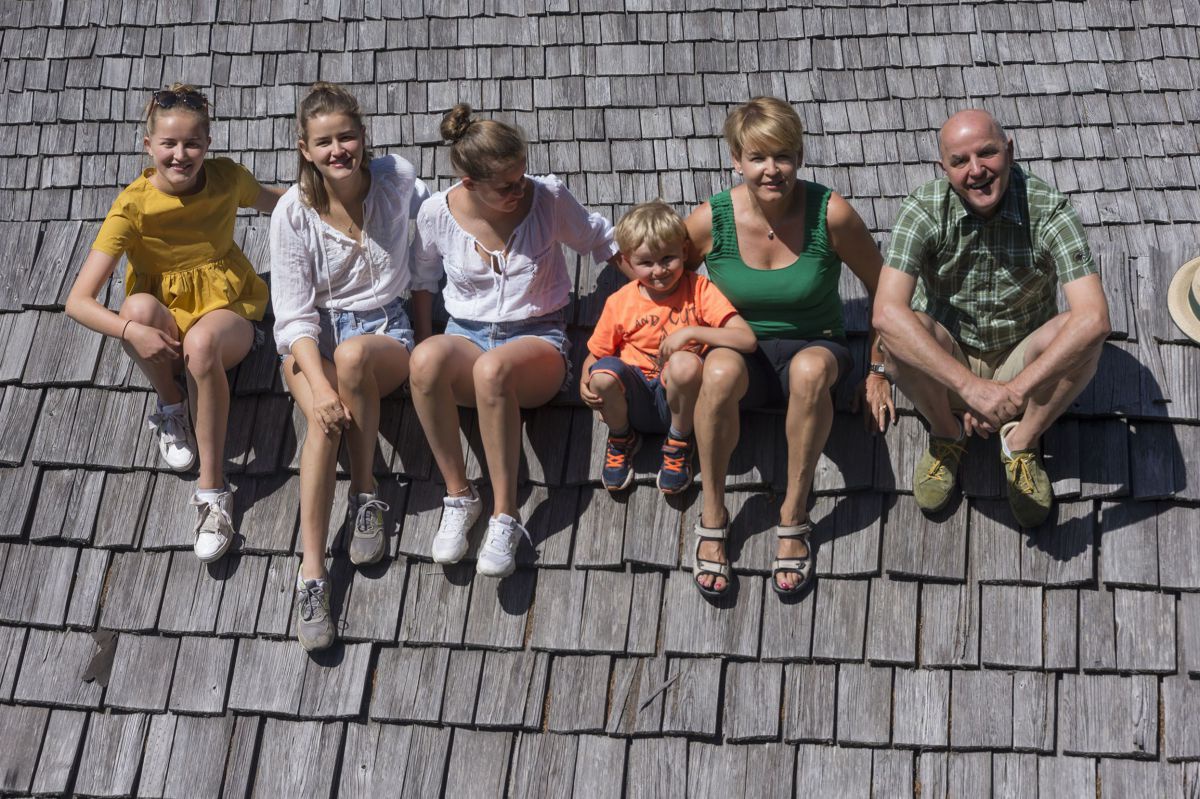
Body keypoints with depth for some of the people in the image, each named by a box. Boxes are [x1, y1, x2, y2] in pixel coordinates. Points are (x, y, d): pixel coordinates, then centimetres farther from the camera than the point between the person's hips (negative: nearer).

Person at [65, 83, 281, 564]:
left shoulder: (228, 179, -9)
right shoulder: (133, 206, -16)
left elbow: (271, 203, 19)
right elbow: (78, 302, -23)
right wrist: (131, 331, -39)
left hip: (225, 312, 0)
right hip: (164, 319, 0)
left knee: (201, 344, -39)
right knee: (140, 305, -38)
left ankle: (212, 490, -30)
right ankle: (170, 407, -10)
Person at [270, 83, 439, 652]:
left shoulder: (399, 182, -6)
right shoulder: (294, 212, -7)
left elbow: (424, 268, 10)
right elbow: (294, 315, -11)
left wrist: (424, 345, 7)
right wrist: (320, 386, -26)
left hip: (385, 330, 1)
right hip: (311, 338, 0)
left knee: (352, 354, -37)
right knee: (324, 419, -33)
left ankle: (366, 497, -19)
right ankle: (311, 573, -34)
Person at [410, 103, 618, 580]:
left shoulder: (548, 197, -4)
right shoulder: (437, 213, -1)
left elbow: (600, 240, 11)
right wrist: (422, 330, 8)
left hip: (538, 337, -2)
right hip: (466, 337, 2)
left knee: (493, 367, -40)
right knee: (426, 357, -37)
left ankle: (505, 517, -32)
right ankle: (458, 497, -22)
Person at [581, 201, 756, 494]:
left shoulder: (699, 289, -7)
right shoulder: (620, 302, -2)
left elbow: (747, 340, -19)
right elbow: (595, 354, 7)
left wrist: (691, 332, -27)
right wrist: (585, 384, -15)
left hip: (678, 401, -1)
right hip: (635, 400, 2)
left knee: (684, 362, -35)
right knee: (604, 372, -32)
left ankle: (679, 444, -6)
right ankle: (621, 439, 3)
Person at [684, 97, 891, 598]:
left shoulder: (831, 214, -15)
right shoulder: (710, 222, -11)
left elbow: (883, 290, -1)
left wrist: (877, 373, 1)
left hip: (814, 345, 0)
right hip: (742, 349, 0)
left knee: (811, 368, -39)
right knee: (720, 370, -38)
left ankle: (793, 519, -24)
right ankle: (712, 518, -21)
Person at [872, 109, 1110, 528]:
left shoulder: (1048, 210, -20)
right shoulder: (924, 210, -20)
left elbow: (1094, 317, -32)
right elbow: (887, 313, -34)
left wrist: (1014, 392, -42)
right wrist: (971, 387, -44)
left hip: (1022, 363, 0)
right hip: (944, 365, 0)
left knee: (1082, 335, -30)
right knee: (899, 334, -32)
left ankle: (1020, 443, -4)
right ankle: (946, 433, -3)